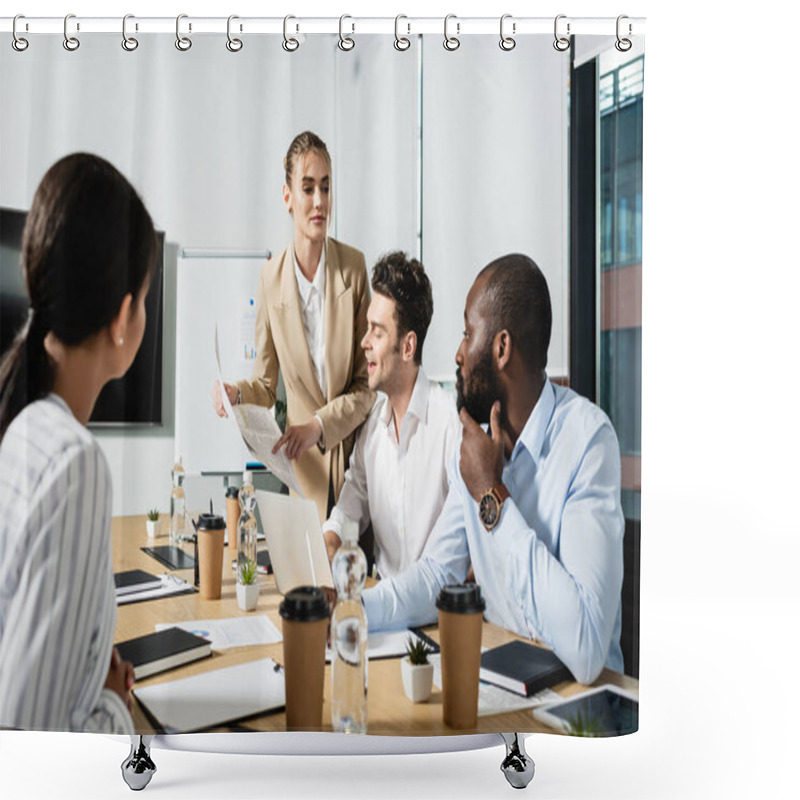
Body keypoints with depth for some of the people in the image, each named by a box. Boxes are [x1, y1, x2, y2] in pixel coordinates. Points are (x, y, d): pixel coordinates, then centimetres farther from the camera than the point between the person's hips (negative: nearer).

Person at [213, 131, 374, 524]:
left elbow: (368, 383, -4)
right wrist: (236, 393, -14)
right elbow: (265, 384, 6)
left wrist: (319, 424, -15)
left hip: (356, 454, 0)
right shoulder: (271, 277, -3)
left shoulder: (355, 266, -6)